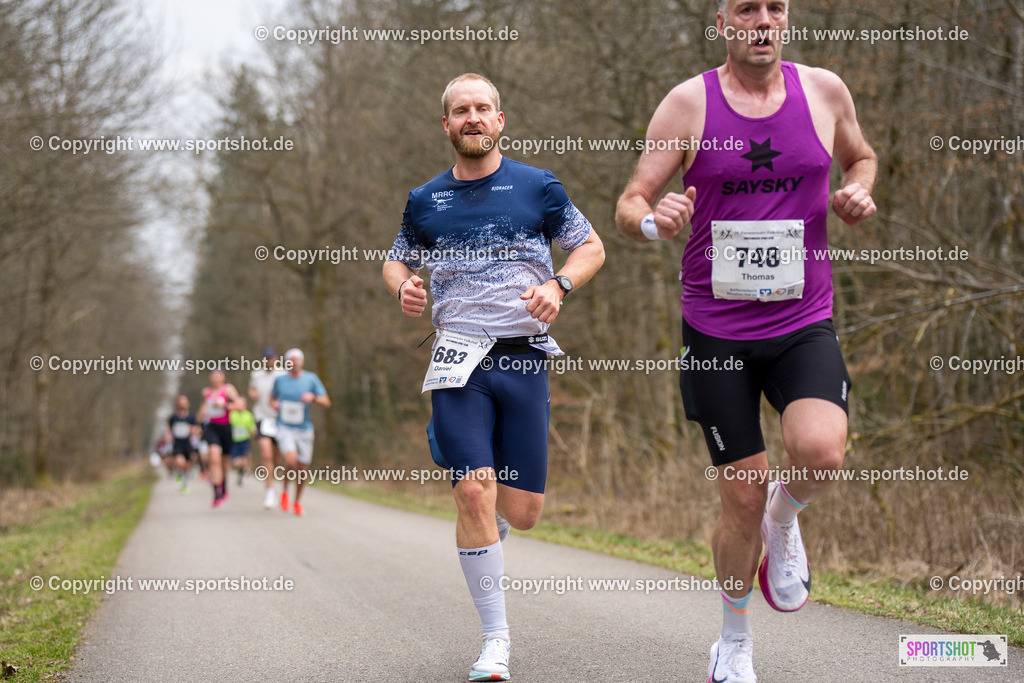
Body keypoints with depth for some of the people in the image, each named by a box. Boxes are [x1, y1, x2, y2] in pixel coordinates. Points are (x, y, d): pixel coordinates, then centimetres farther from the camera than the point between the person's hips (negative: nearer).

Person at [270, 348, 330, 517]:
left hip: (304, 428, 1)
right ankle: (285, 491, 1)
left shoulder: (311, 379, 1)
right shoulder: (280, 380, 3)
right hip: (285, 427, -1)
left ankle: (297, 502, 28)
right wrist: (275, 404, -2)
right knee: (291, 460, -25)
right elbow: (272, 397, 21)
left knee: (303, 468, 6)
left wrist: (313, 398, -20)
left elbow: (326, 402, 0)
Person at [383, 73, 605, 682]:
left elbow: (592, 248, 12)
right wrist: (403, 287, 0)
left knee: (524, 512, 0)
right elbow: (396, 262, 23)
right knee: (474, 493, -14)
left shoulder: (538, 187, 6)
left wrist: (558, 285, -7)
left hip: (525, 359, 0)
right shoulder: (425, 201, 10)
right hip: (459, 360, 0)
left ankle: (491, 522, 39)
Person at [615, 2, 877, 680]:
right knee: (742, 494, 3)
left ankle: (783, 522, 11)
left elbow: (861, 156, 23)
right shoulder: (688, 102, -3)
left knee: (821, 449, -26)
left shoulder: (824, 91, 3)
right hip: (717, 328, -1)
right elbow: (629, 205, -1)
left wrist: (857, 193, -1)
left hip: (805, 323, 1)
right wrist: (654, 220, -25)